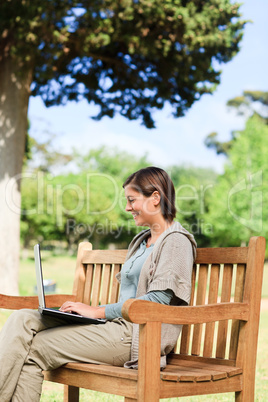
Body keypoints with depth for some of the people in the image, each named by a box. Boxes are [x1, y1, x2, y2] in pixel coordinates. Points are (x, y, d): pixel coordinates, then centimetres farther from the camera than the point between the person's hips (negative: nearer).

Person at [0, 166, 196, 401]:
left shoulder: (176, 241, -5)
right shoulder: (141, 241, 24)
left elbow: (159, 299, -16)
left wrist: (99, 311, -15)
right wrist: (89, 309, 6)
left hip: (138, 335, -9)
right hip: (121, 323, 9)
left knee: (32, 351, -17)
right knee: (23, 320, -12)